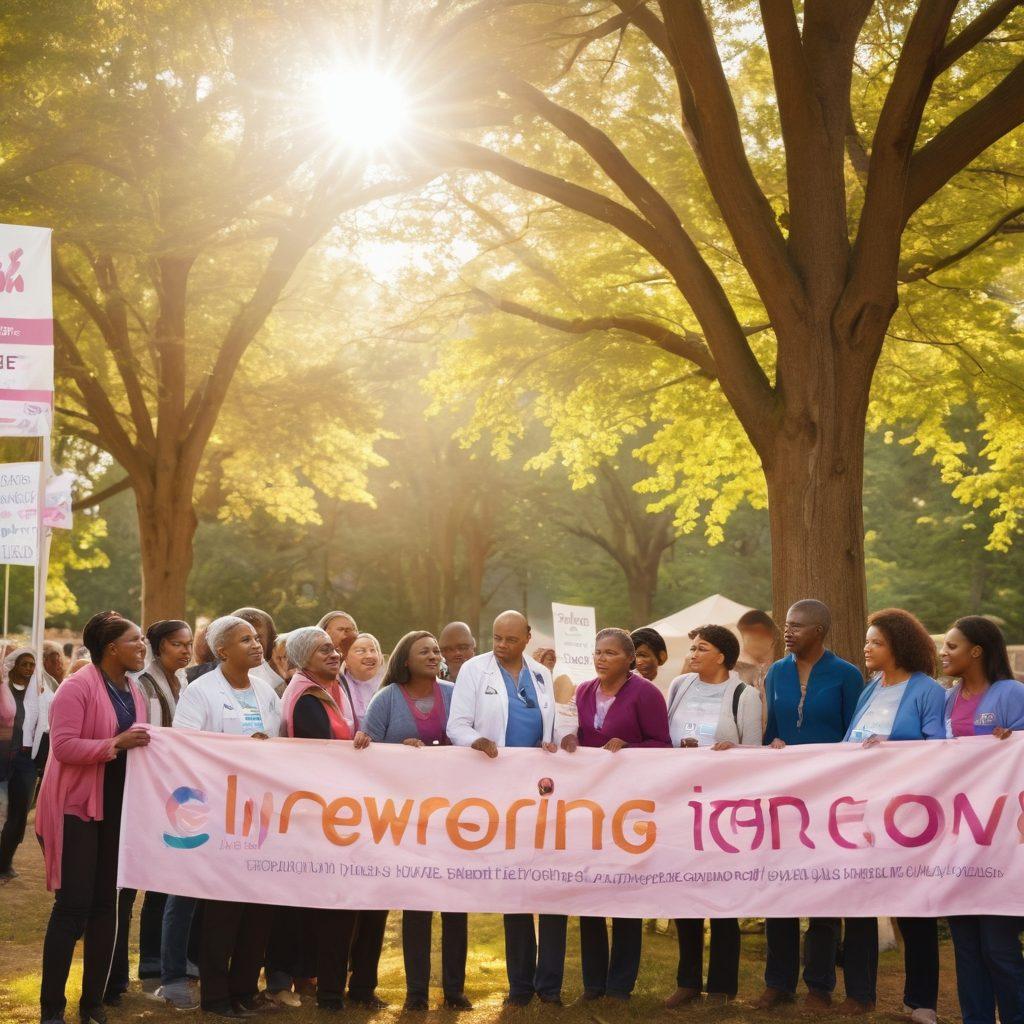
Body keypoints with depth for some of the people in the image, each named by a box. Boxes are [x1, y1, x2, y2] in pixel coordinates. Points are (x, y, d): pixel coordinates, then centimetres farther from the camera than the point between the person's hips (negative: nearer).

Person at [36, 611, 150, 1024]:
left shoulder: (134, 692, 12)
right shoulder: (77, 687, -12)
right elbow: (63, 746, -21)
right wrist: (115, 744, -28)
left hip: (118, 808, 7)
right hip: (77, 807, -7)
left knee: (107, 906, 8)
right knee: (73, 907, -7)